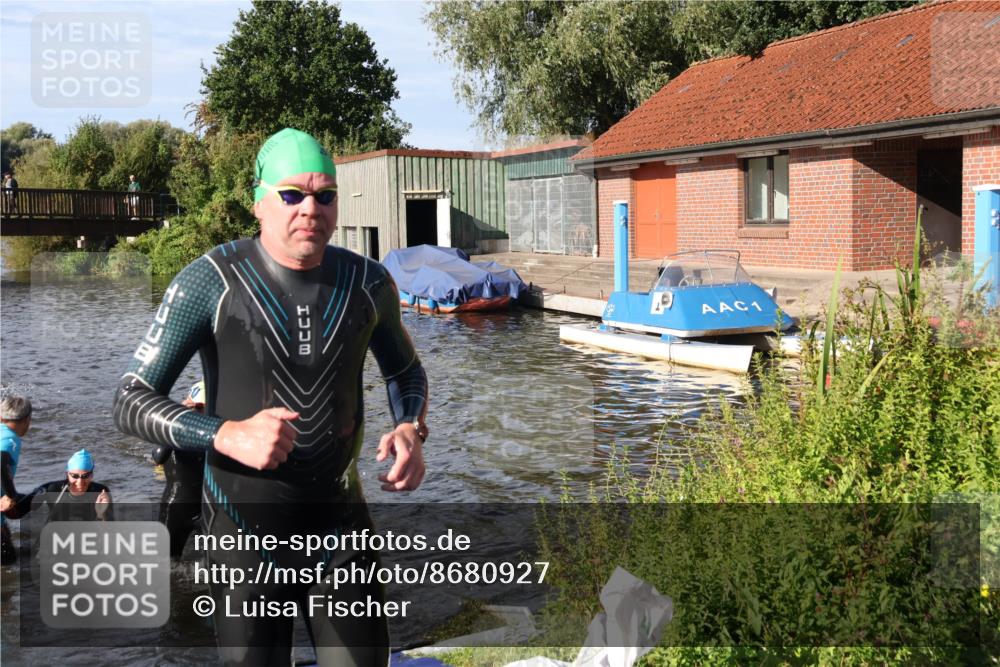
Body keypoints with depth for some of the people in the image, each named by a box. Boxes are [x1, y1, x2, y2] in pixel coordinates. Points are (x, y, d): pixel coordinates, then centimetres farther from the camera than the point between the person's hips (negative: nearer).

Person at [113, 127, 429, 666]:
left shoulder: (368, 283, -5)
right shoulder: (210, 282, -15)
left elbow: (404, 370, 14)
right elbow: (131, 401, -13)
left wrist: (410, 429, -8)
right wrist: (228, 435, -30)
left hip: (340, 518, 3)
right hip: (245, 527, -3)